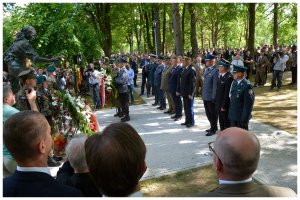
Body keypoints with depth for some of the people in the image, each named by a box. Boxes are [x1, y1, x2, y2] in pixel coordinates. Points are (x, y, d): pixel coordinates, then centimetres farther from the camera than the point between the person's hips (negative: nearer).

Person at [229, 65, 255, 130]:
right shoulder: (234, 83, 7)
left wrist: (245, 119, -17)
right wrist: (230, 114, 13)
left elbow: (249, 103, -18)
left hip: (241, 117, -7)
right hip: (233, 116, 7)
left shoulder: (247, 85, -18)